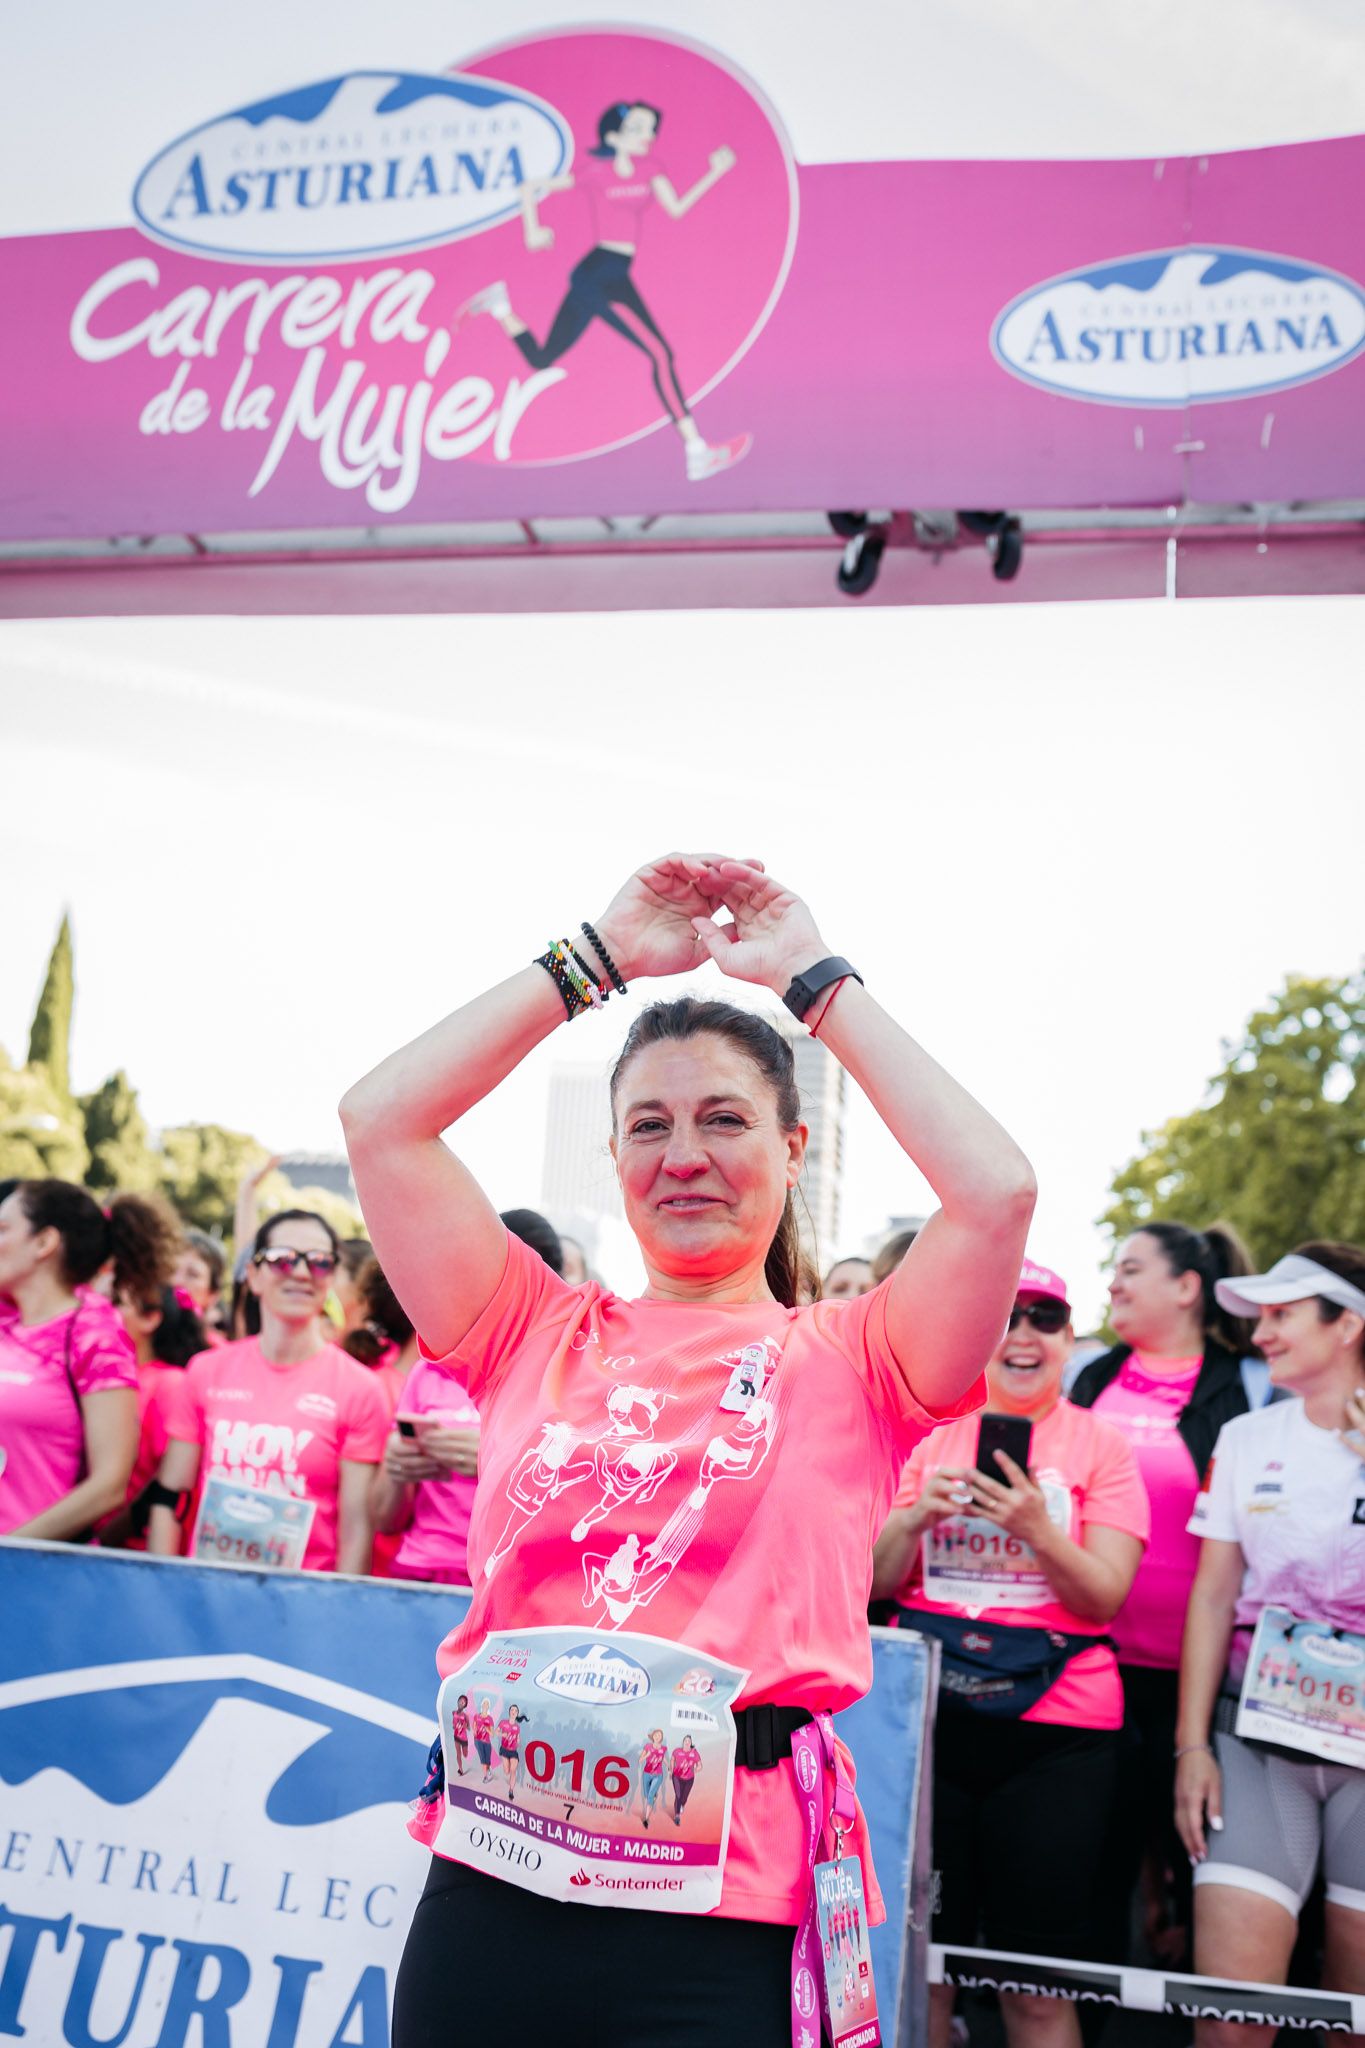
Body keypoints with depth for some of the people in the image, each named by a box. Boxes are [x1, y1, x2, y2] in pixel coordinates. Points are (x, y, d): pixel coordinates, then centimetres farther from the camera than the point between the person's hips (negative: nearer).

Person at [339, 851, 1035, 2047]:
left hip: (728, 1909, -2)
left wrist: (812, 978, -1)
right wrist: (601, 954, 5)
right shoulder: (542, 1337, 10)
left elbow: (996, 1189, -12)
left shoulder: (846, 1362, 4)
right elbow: (382, 1120, 2)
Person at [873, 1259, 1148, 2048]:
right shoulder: (934, 1435, 8)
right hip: (930, 1715, 3)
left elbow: (1106, 1598, -6)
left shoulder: (1102, 1443, 1)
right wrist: (915, 1517, -11)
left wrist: (1038, 1531, -23)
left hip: (1056, 1729, -2)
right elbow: (876, 1587, 8)